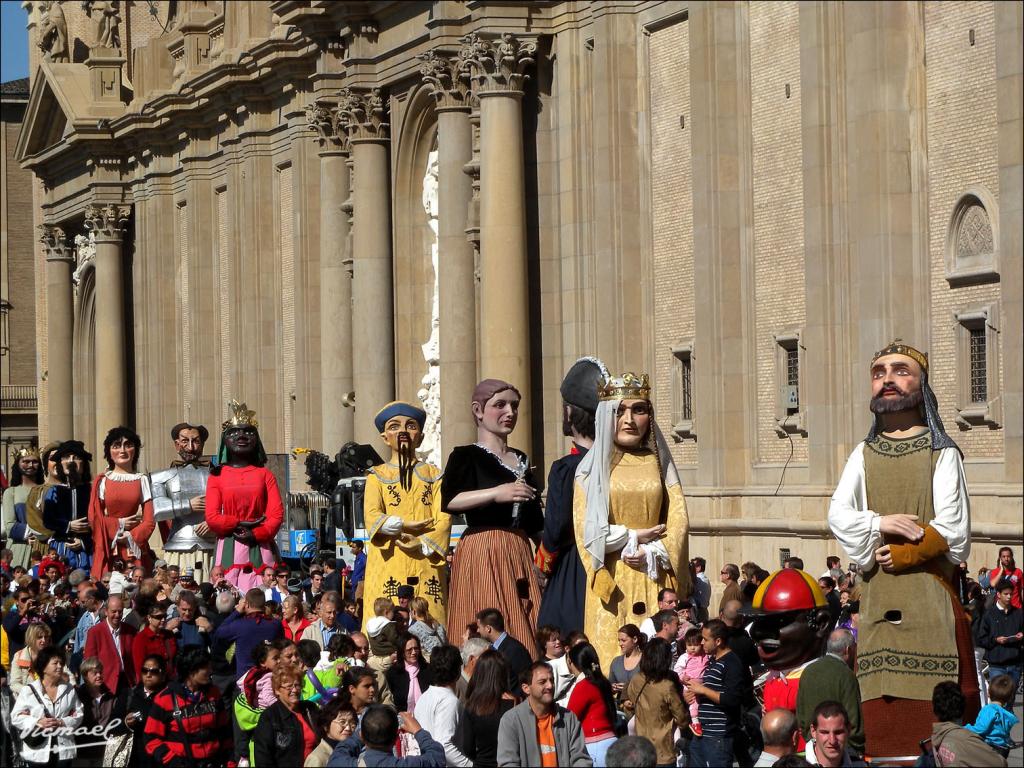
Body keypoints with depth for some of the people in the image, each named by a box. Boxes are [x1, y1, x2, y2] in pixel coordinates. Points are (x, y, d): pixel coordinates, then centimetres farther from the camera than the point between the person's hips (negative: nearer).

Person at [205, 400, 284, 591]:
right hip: (229, 551, 0)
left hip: (259, 548, 0)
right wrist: (241, 524, -11)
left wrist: (255, 534, -12)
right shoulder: (217, 476, 7)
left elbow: (277, 514, 1)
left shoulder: (265, 475, 9)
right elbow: (212, 518, -1)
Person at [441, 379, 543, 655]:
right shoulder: (466, 456, 0)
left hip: (520, 553, 6)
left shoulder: (522, 460, 19)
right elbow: (448, 501, -20)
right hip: (481, 552, -6)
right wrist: (496, 493, -26)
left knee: (526, 636, 1)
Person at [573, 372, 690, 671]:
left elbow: (679, 520, 4)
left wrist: (652, 553, -11)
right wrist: (634, 537, -7)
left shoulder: (659, 463, 12)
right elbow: (586, 529, -1)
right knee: (612, 655, -8)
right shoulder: (593, 467, 6)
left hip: (655, 581, 2)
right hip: (612, 581, -2)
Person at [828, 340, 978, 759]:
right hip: (877, 595, 3)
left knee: (933, 706, -9)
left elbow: (952, 532, -5)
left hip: (929, 594, -3)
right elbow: (838, 515, 3)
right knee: (882, 711, -3)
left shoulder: (941, 453, 4)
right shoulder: (863, 454, 16)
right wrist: (880, 523, -12)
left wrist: (900, 553, -4)